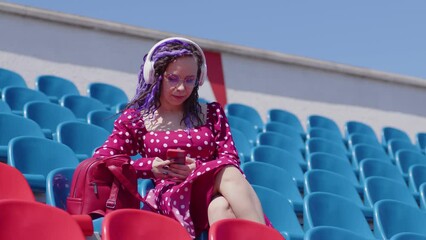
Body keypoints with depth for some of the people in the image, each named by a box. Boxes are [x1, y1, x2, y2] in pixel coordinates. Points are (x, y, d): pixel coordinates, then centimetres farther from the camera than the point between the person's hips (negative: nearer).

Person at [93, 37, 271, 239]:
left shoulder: (212, 113, 20)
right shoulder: (136, 118, 14)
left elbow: (231, 159, 8)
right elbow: (102, 160, 5)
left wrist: (197, 168, -13)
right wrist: (150, 166, -8)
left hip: (214, 192, 3)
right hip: (172, 197, -2)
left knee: (222, 207, -39)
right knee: (229, 174, -34)